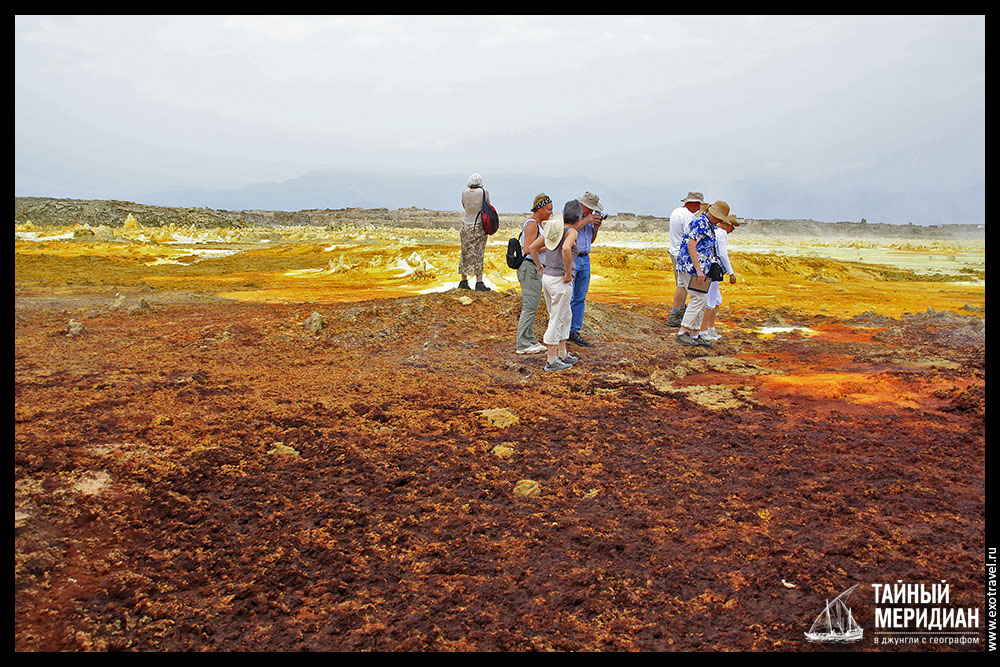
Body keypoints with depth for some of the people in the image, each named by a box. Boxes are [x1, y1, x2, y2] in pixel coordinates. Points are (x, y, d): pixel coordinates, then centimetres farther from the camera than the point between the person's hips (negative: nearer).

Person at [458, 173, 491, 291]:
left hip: (466, 226, 3)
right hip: (479, 227, -3)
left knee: (466, 254, 12)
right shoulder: (484, 192, -6)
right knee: (478, 255, 0)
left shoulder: (465, 192, 1)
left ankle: (464, 282, 16)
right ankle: (479, 283, -3)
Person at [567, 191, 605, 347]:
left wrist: (596, 227, 3)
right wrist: (586, 221, -17)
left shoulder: (591, 216, 14)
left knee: (580, 298, 7)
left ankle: (574, 331, 13)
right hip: (570, 258, -7)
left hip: (585, 259, 7)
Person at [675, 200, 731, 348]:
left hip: (699, 268, 10)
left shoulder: (709, 225, 18)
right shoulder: (701, 223, -13)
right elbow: (690, 245, -20)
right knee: (699, 298, -13)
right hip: (691, 265, -10)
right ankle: (682, 332, -12)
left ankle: (695, 334, 11)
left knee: (701, 300, 8)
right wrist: (698, 270, -23)